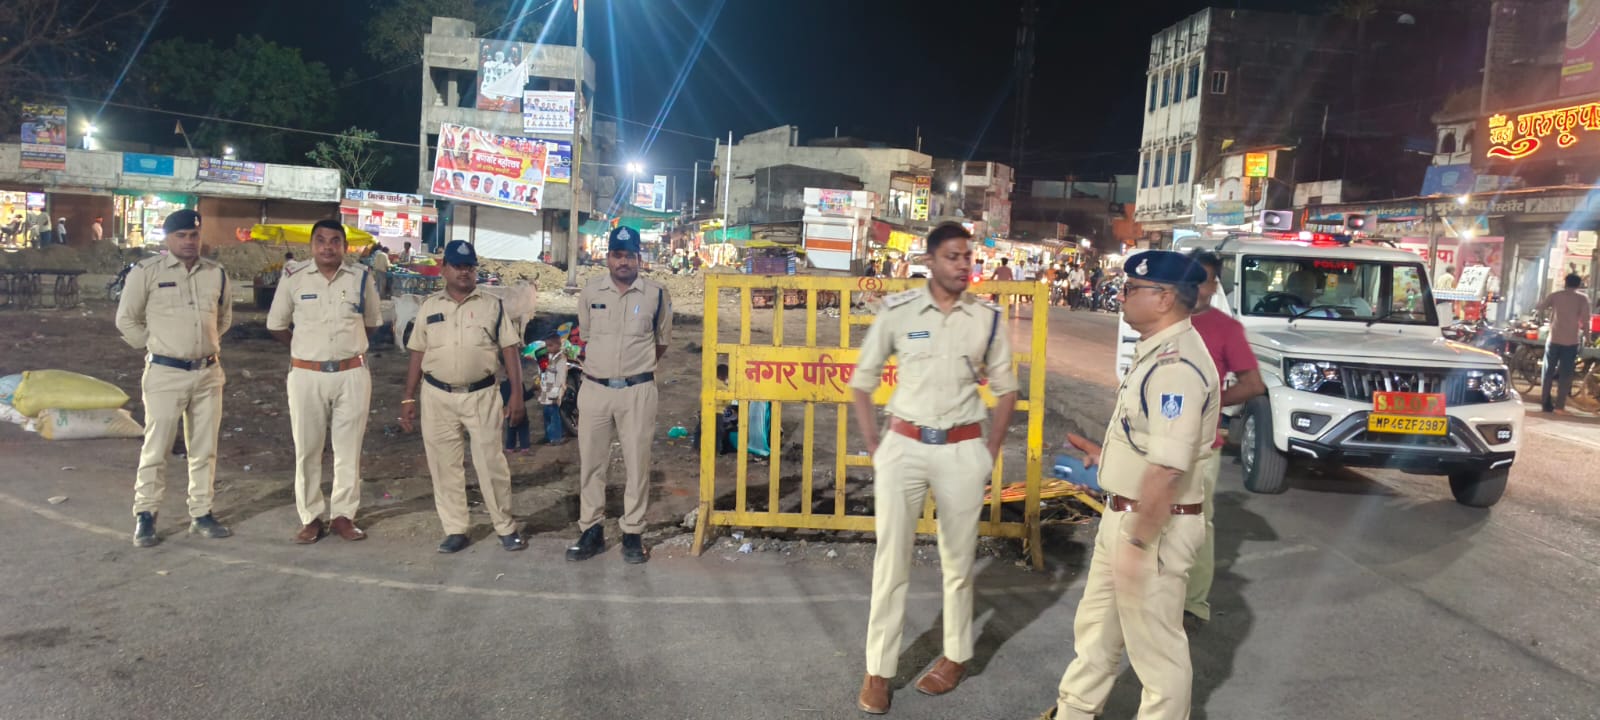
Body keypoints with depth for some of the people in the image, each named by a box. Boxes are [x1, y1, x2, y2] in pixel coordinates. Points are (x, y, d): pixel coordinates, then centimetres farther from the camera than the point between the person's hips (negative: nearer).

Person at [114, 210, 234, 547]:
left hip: (208, 373, 4)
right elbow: (126, 319, 3)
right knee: (156, 448, 0)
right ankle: (145, 516, 11)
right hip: (166, 373, -4)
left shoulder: (216, 273, 8)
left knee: (204, 449, 10)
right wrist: (155, 346, 4)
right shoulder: (147, 272, -5)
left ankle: (201, 513, 19)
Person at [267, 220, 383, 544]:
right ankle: (311, 517, 17)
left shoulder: (362, 278, 2)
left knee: (348, 448, 6)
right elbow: (276, 324, 11)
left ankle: (343, 515, 17)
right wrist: (304, 349, 13)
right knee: (307, 449, 6)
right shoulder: (293, 278, 0)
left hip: (352, 374, 1)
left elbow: (372, 321, 17)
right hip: (306, 375, 0)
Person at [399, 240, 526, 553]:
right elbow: (418, 354, 9)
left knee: (491, 462, 0)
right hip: (437, 397, 2)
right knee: (444, 465, 6)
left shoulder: (493, 306, 2)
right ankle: (455, 530, 18)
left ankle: (506, 527, 14)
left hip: (481, 395, -2)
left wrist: (517, 393, -7)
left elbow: (510, 351, 0)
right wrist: (408, 398, 6)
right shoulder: (429, 307, 7)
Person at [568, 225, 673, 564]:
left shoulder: (657, 295, -2)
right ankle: (591, 531, 18)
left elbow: (662, 342, 11)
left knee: (637, 462, 3)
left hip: (637, 390, -2)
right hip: (595, 388, 2)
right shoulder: (590, 292, 2)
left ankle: (632, 533, 13)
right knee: (591, 461, 7)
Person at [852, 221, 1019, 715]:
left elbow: (1006, 389, 11)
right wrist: (874, 449, 0)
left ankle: (956, 656, 31)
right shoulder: (898, 311, -4)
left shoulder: (988, 318, 0)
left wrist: (991, 452, 6)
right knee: (891, 558, 3)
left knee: (958, 560, 12)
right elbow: (862, 383, 4)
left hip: (962, 450, 1)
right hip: (904, 446, -1)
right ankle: (879, 669, 14)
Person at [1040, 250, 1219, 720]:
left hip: (1156, 524, -11)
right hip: (1123, 514, 11)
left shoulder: (1176, 365, -25)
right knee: (1095, 626, 24)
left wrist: (1137, 542, -25)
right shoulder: (1154, 353, 9)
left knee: (1157, 647, 6)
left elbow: (1167, 469, -29)